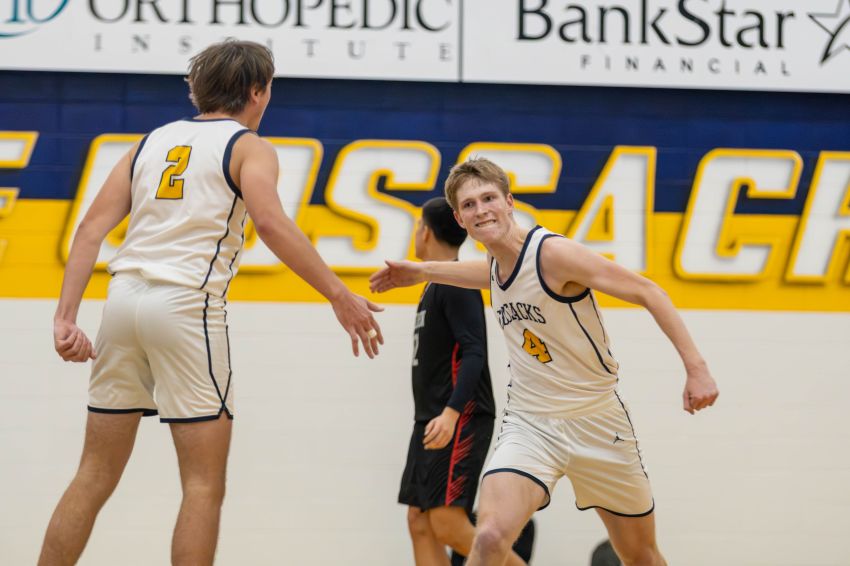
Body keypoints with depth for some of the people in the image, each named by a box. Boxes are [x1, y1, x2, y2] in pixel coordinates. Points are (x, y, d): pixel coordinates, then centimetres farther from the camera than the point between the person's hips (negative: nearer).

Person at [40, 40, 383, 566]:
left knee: (94, 478, 12)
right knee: (205, 486, 0)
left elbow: (93, 227, 10)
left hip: (124, 299, 6)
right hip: (186, 305, -6)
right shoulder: (248, 147, 3)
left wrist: (66, 317, 7)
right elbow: (272, 224, -16)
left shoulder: (153, 142, 19)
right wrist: (340, 297, -16)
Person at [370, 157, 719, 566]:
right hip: (529, 424, 3)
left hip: (596, 422, -3)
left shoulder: (553, 252, -18)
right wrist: (423, 271, 30)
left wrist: (696, 367, -24)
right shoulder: (497, 265, 3)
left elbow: (647, 293, -17)